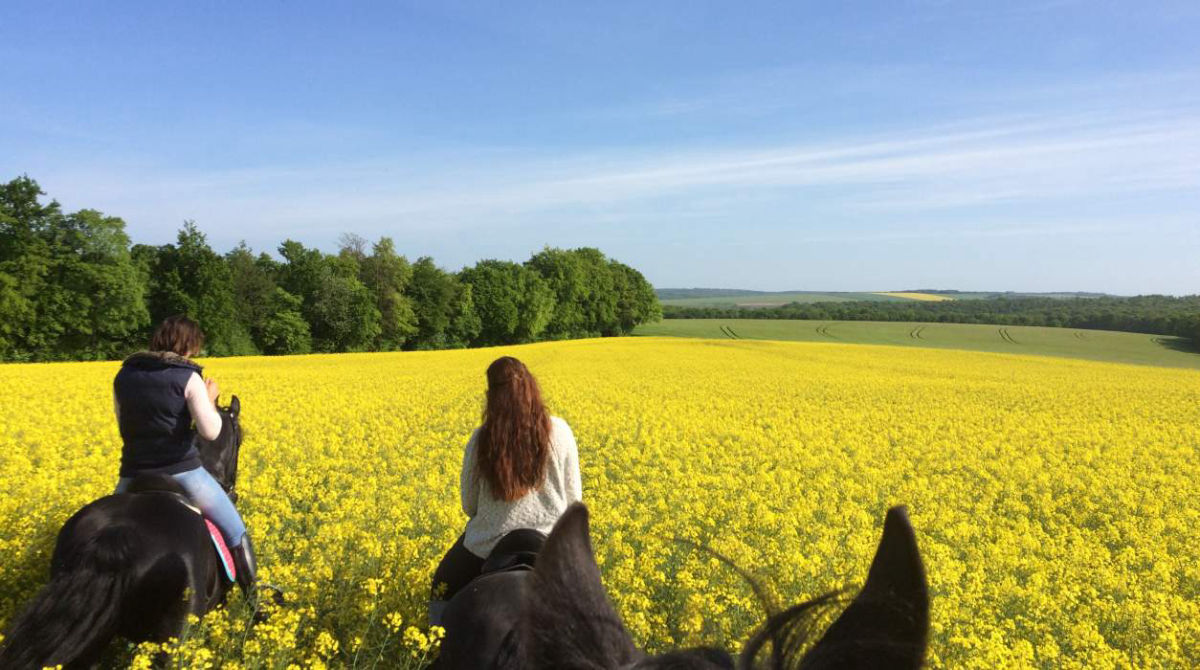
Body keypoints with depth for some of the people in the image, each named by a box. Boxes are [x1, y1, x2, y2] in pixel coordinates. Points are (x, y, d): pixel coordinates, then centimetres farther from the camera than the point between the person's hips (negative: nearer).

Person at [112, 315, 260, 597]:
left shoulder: (123, 375, 8)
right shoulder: (188, 378, -9)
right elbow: (210, 431, -15)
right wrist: (210, 399, 2)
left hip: (134, 472, 5)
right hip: (182, 471, -4)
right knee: (235, 531, 14)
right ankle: (254, 595, 12)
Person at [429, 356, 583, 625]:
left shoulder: (481, 439, -11)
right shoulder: (560, 431, -9)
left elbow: (469, 506, 1)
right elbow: (574, 500, -1)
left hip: (491, 549, 0)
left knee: (446, 581, 29)